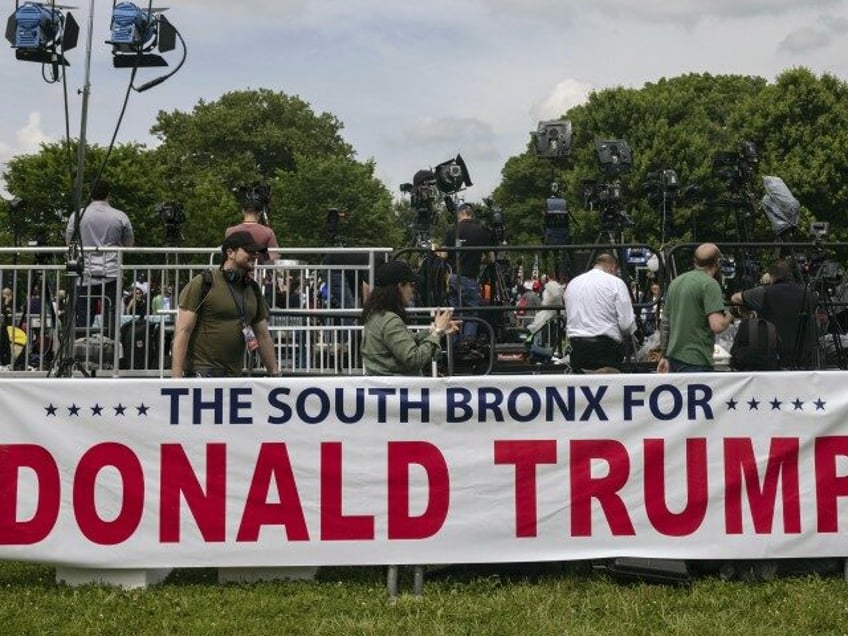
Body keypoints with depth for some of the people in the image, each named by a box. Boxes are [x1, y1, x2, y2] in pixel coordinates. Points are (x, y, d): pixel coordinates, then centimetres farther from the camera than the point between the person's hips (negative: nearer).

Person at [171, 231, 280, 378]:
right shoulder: (203, 283, -5)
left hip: (234, 375, 6)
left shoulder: (253, 290, 15)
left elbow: (263, 336, 19)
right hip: (202, 372, -6)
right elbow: (182, 331, -10)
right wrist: (177, 377, -18)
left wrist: (275, 373, 14)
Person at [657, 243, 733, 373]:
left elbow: (664, 323, 18)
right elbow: (717, 326, -20)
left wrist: (665, 356, 24)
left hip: (674, 357, 8)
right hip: (696, 360, -8)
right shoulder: (710, 284, -10)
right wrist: (728, 318, 2)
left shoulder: (675, 282, 14)